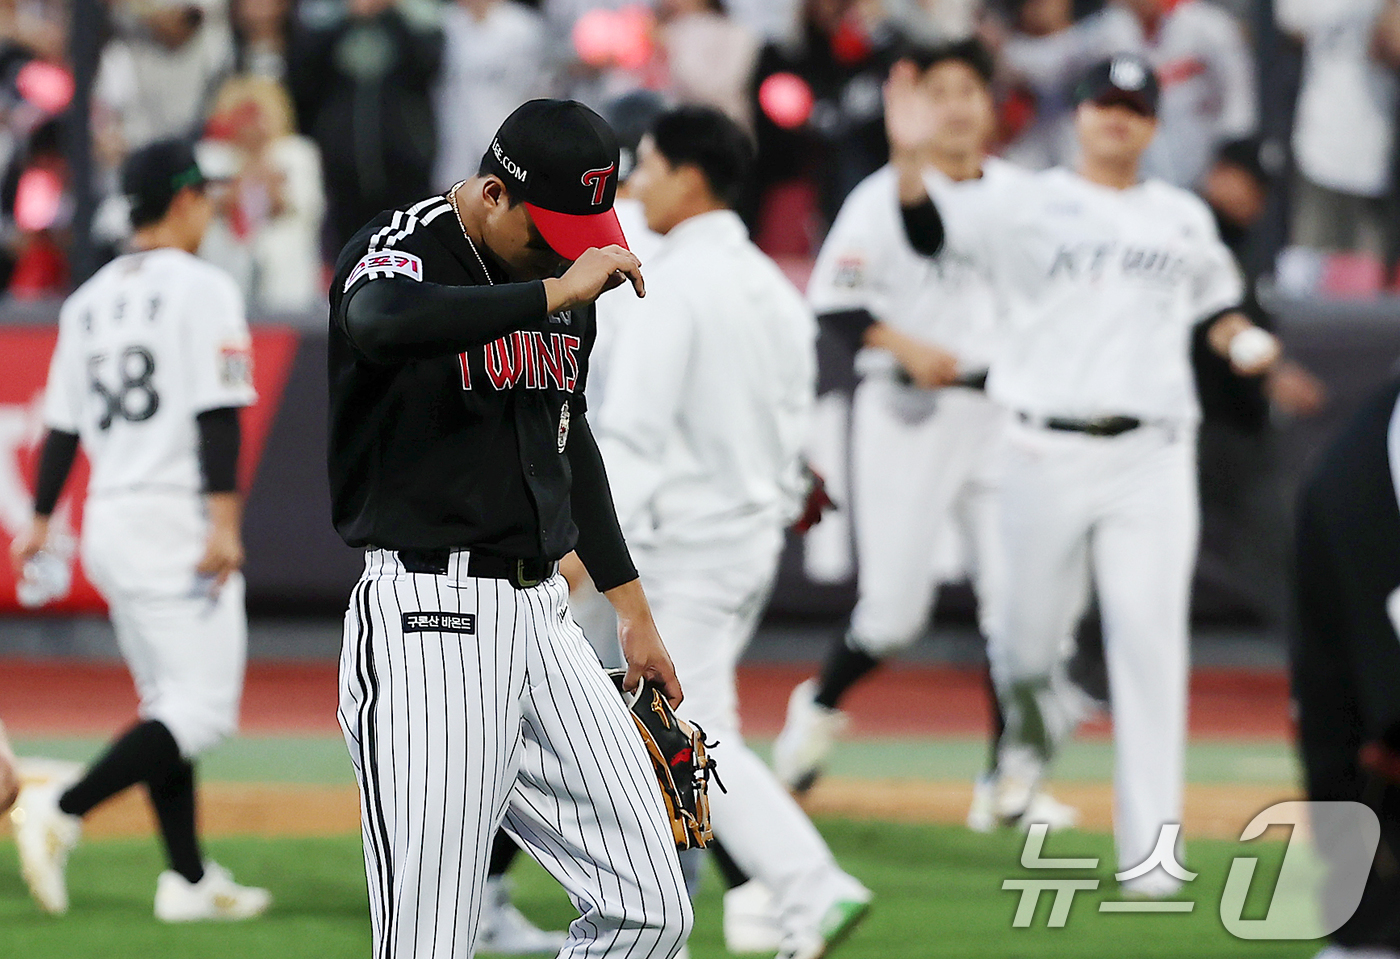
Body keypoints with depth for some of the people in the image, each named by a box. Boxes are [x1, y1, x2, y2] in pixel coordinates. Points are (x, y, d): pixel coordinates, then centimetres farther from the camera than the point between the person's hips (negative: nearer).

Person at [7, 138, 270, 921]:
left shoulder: (91, 298, 14)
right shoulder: (201, 288, -8)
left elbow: (63, 423, 15)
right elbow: (217, 413, -16)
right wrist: (225, 520, -20)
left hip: (109, 523, 8)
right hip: (177, 518, -8)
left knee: (168, 703, 12)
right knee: (203, 710, -9)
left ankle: (189, 879, 10)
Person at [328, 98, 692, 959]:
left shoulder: (563, 276, 14)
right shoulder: (399, 251, -10)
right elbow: (381, 325, -37)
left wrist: (632, 606, 31)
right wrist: (556, 293, -31)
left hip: (543, 614, 8)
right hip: (427, 620, -8)